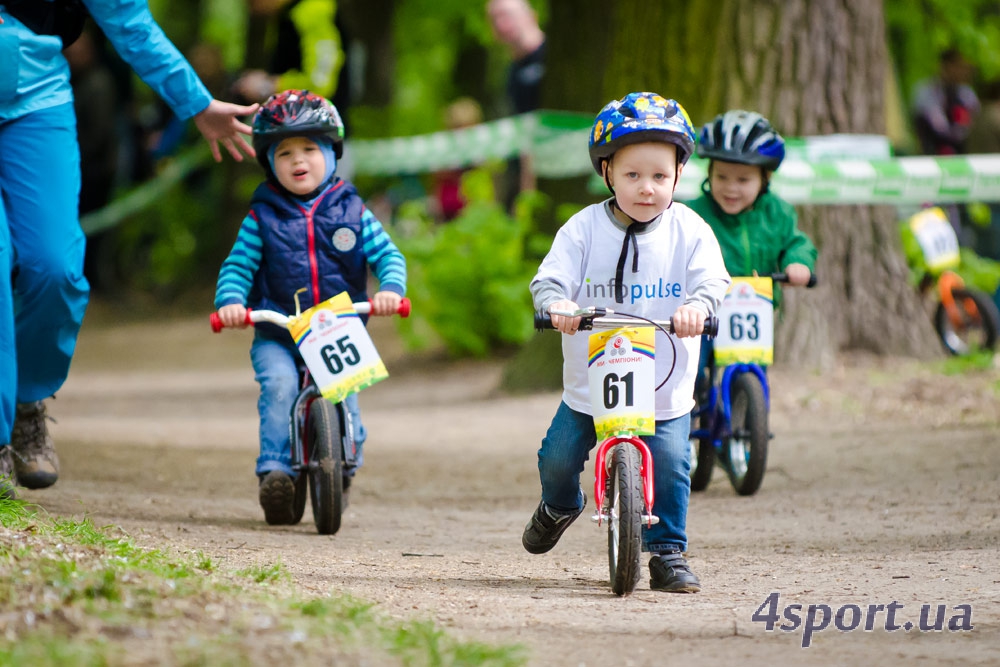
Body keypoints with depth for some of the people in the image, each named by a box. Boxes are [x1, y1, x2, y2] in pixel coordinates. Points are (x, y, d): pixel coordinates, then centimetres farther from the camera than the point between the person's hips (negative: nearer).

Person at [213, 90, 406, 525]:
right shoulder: (262, 217, 5)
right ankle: (275, 470, -23)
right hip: (277, 336, 0)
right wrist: (230, 301, -19)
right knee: (279, 384, -26)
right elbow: (236, 267, 1)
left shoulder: (351, 212, 7)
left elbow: (388, 256, 3)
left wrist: (390, 289, -17)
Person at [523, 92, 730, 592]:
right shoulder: (584, 229, -5)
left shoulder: (689, 231, -4)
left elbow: (712, 281, -14)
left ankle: (668, 552, 5)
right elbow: (549, 278, -12)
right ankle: (559, 507, 38)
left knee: (670, 463, -12)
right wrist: (556, 303, -35)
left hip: (665, 384, -1)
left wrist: (696, 306, -37)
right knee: (558, 457, 3)